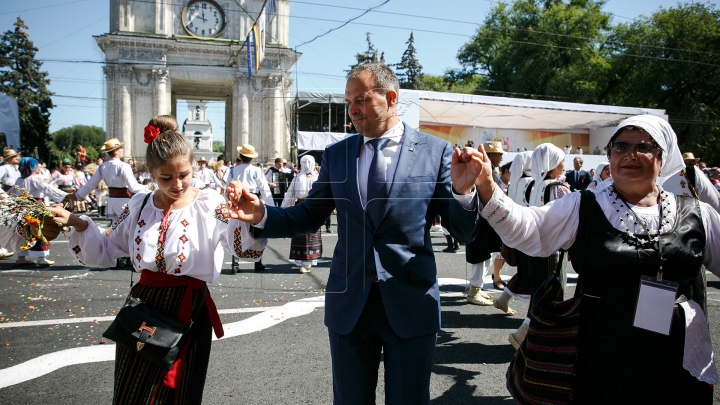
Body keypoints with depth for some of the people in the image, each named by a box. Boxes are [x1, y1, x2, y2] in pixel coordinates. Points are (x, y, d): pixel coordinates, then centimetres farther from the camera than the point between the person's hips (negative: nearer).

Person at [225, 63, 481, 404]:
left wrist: (463, 191, -25)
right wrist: (262, 214, -10)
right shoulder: (336, 154, 5)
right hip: (349, 303, 3)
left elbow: (464, 232, -5)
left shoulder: (435, 151, -5)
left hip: (411, 303, -2)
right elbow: (308, 218, 7)